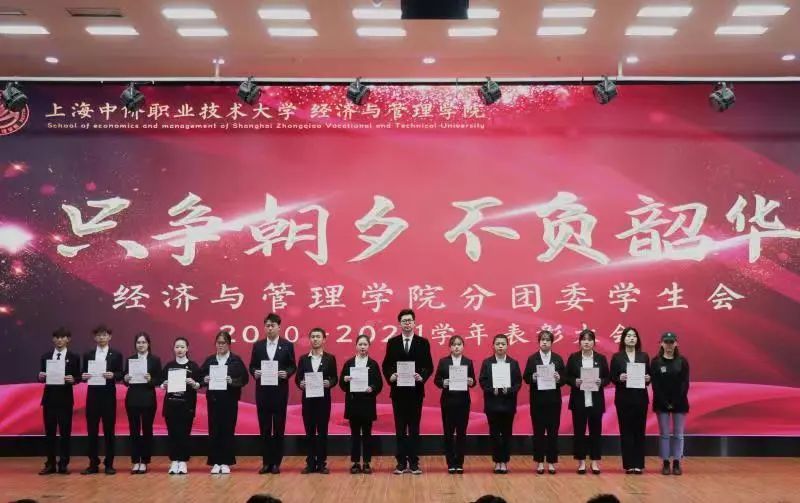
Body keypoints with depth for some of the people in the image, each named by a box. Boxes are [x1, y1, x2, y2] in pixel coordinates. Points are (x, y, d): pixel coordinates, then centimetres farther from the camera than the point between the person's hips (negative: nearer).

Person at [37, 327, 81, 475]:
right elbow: (41, 378, 11)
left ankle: (64, 464, 6)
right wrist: (41, 377, -11)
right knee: (49, 432, 5)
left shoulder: (74, 357, 3)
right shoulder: (45, 357, 10)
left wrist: (73, 379, -19)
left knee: (65, 432, 0)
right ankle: (50, 464, 11)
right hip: (49, 397, 2)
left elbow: (78, 378, 2)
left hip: (65, 398, -2)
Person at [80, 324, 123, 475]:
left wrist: (113, 375, -20)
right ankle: (93, 464, 10)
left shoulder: (116, 355, 4)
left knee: (109, 430, 1)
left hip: (108, 396, -2)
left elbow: (120, 375, 0)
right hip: (92, 395, 2)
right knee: (91, 430, 3)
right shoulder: (88, 355, 11)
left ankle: (109, 464, 8)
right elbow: (84, 374, 11)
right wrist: (83, 376, -11)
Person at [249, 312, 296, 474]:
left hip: (280, 391, -2)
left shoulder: (287, 345, 2)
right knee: (264, 427, 5)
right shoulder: (258, 346, 8)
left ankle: (276, 462, 9)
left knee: (279, 427, 2)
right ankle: (266, 462, 11)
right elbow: (252, 366, 9)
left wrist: (287, 373, -17)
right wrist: (254, 372, -12)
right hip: (262, 391, 2)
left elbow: (293, 366, 3)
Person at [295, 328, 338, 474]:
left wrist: (329, 383, -19)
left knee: (322, 431, 2)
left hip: (323, 399, -1)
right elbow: (297, 378, 6)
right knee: (309, 432, 5)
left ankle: (322, 463, 8)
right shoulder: (303, 359, 8)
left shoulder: (330, 358, 4)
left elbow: (335, 378, 2)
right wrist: (300, 384, -15)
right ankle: (310, 463, 10)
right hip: (308, 399, 1)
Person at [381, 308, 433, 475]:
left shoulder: (423, 343, 3)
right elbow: (386, 365, 5)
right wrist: (390, 376, -14)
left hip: (416, 391, -1)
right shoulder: (392, 342, 6)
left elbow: (429, 366, 1)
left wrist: (422, 377, -17)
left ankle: (414, 462, 9)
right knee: (400, 428, 6)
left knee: (414, 428, 4)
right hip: (398, 391, 1)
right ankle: (401, 462, 11)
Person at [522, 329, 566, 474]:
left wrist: (558, 379, -18)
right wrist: (533, 377, -20)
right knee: (538, 431, 3)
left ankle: (551, 462, 11)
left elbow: (564, 380, 3)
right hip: (537, 400, -1)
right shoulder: (532, 359, 3)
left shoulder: (558, 359, 5)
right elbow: (525, 378, 0)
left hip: (553, 400, 1)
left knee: (553, 431, 3)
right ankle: (540, 462, 11)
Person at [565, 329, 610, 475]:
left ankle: (595, 461, 13)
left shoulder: (601, 358, 5)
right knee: (579, 431, 3)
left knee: (595, 431, 4)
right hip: (579, 401, -1)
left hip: (596, 401, 1)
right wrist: (575, 382, -17)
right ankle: (581, 461, 12)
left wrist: (601, 382, -15)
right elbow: (567, 377, 2)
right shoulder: (573, 358, 2)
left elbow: (607, 378, 5)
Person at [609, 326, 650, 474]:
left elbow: (649, 376, 10)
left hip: (641, 398, 2)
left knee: (639, 431, 2)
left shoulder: (644, 356, 8)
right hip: (623, 398, -2)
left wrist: (648, 379, -12)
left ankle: (638, 464, 7)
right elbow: (612, 378, 1)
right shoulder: (617, 357, 2)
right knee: (626, 431, 0)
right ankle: (628, 464, 5)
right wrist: (619, 378, -19)